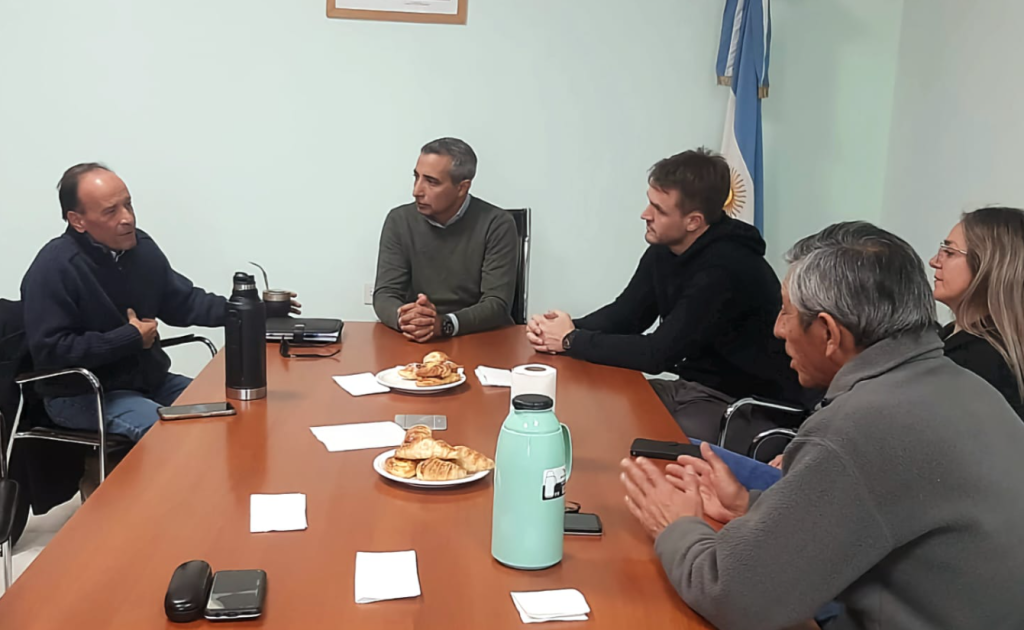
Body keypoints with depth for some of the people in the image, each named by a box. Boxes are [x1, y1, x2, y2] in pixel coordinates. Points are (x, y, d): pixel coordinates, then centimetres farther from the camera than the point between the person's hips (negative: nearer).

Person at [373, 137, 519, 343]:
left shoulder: (497, 225, -8)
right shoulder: (399, 221, 1)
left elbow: (497, 305, -13)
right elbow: (385, 294, -3)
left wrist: (443, 324, -29)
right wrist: (403, 318, -26)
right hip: (416, 341, 2)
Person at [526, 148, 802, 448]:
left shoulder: (725, 268, -27)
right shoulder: (664, 250, 0)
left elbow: (658, 353, -25)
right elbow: (625, 314, 9)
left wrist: (572, 341, -16)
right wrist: (568, 328, -11)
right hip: (693, 388, 8)